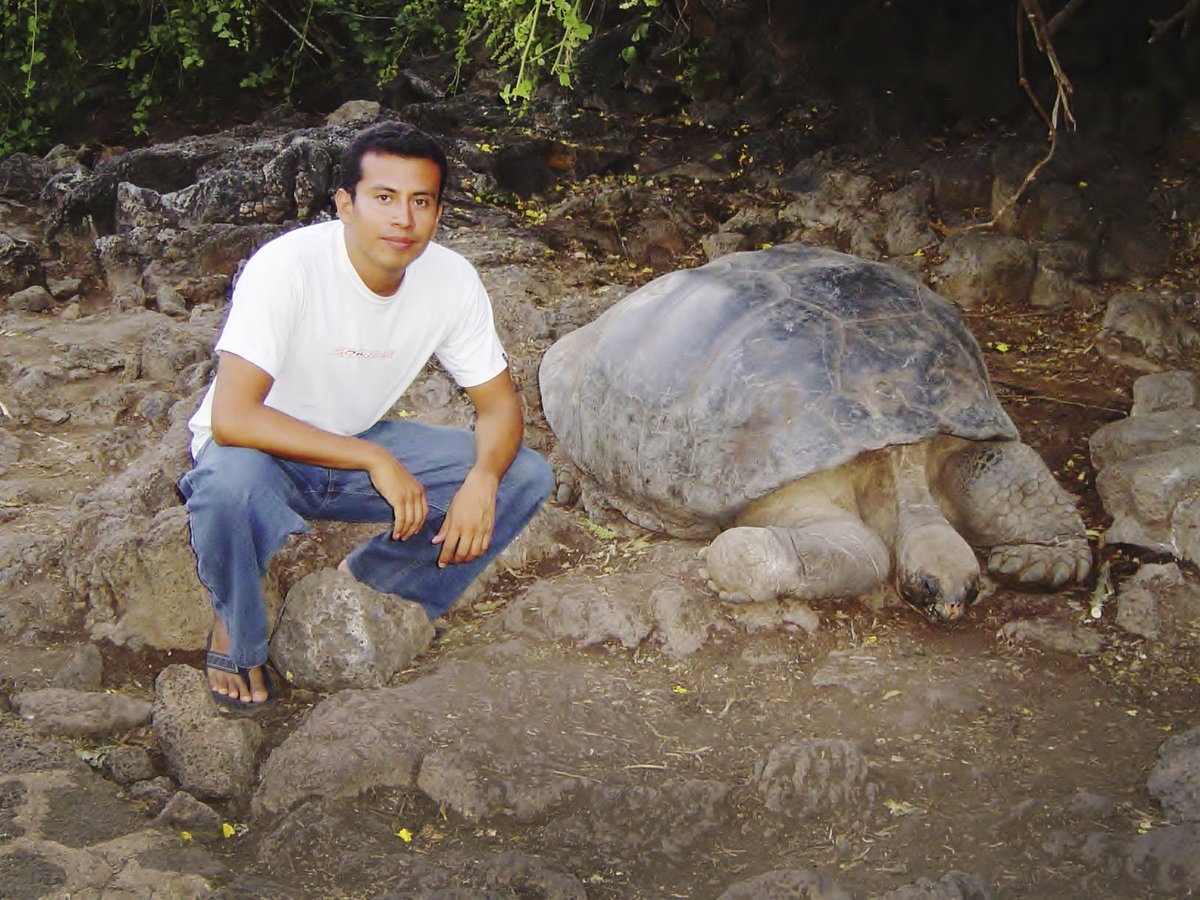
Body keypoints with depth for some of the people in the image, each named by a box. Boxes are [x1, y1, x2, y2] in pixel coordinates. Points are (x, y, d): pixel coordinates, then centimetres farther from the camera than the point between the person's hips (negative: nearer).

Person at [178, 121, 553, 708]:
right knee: (228, 484, -41)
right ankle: (237, 633, -7)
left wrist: (481, 481, -28)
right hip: (264, 450, -5)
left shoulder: (452, 280, -13)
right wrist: (373, 460, -37)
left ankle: (361, 584, 4)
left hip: (363, 445, 5)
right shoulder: (287, 267, -28)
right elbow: (232, 417, -35)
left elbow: (499, 403, -5)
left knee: (525, 477, -11)